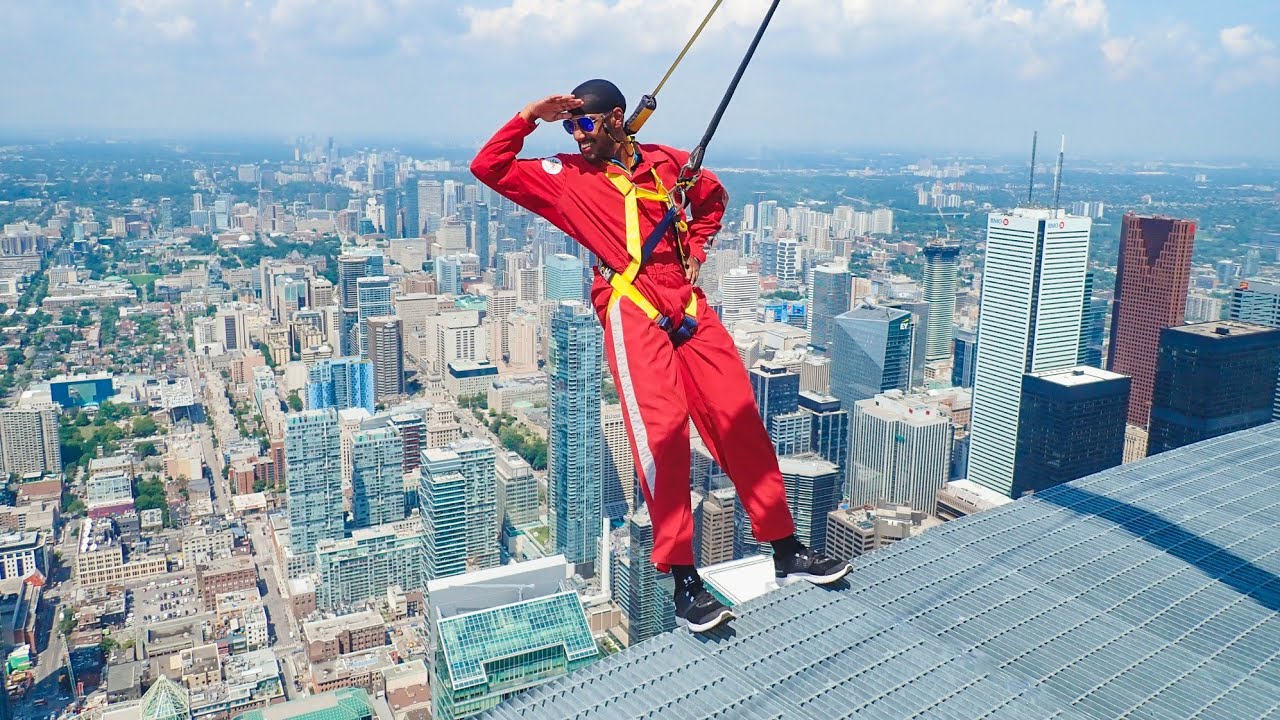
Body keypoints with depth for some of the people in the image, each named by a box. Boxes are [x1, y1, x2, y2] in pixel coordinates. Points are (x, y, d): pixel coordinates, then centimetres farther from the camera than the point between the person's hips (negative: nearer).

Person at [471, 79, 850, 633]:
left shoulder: (665, 161, 19)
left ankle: (787, 552, 7)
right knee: (662, 429, -19)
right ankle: (684, 581, -14)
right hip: (630, 307, -3)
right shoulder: (564, 177, 13)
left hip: (687, 303, 3)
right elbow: (488, 168, 10)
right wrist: (530, 116, 3)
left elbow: (711, 196, 35)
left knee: (740, 417, -3)